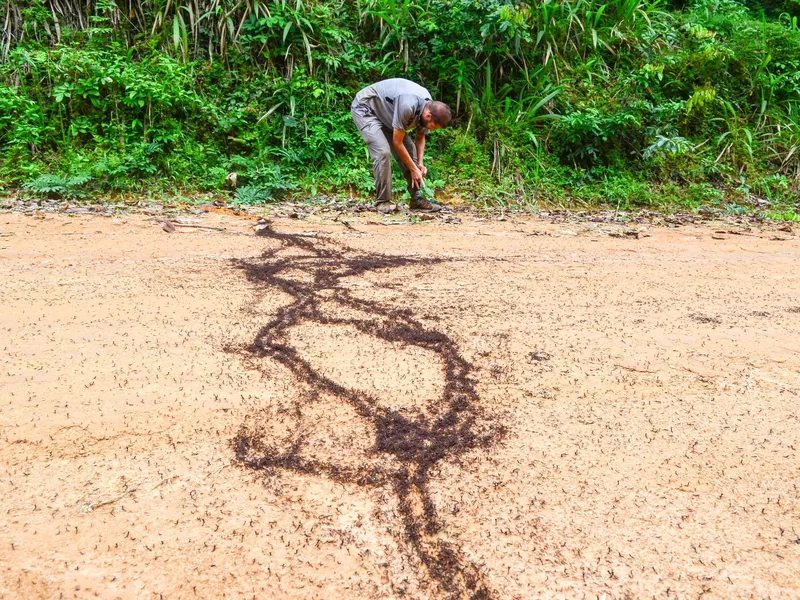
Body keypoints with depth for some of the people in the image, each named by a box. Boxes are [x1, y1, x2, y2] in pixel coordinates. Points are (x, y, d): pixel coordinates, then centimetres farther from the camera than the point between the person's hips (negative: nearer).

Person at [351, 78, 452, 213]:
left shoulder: (429, 107, -11)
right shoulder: (407, 106, -37)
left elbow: (420, 137, 6)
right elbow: (397, 142, -28)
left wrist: (420, 163, -7)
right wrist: (413, 169, -19)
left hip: (385, 114, 8)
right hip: (365, 109, -8)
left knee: (410, 150, -1)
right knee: (383, 151, -25)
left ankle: (416, 199, 2)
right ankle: (382, 202, -15)